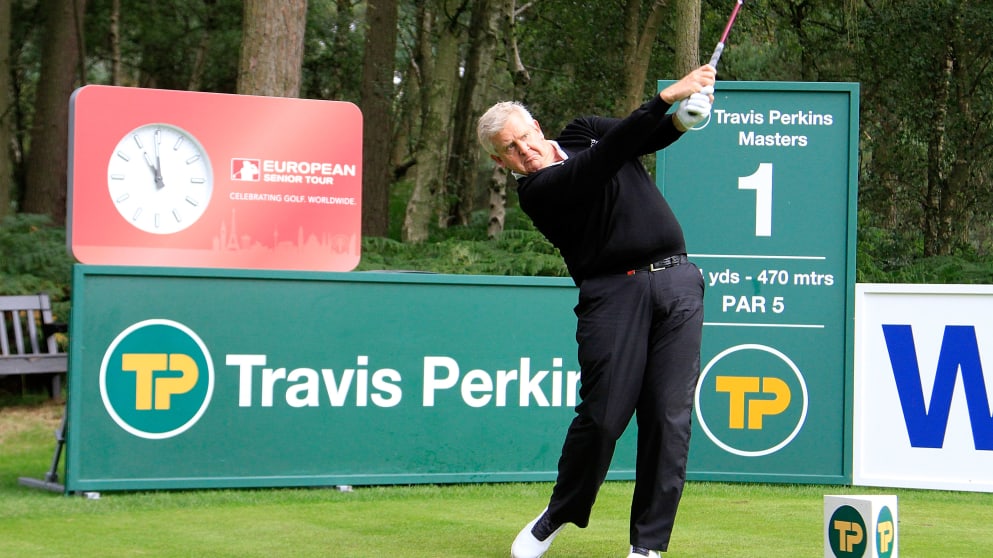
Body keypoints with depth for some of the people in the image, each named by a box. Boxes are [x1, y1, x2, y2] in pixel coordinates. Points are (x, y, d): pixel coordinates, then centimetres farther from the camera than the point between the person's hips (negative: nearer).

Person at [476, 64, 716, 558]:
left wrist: (683, 117, -13)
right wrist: (668, 96, -20)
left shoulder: (581, 131, 19)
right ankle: (560, 514, 16)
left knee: (669, 418, -4)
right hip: (614, 291, -4)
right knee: (603, 415, -9)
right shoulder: (537, 189, -4)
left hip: (677, 281, 5)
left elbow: (652, 135, 11)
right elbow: (604, 160, -16)